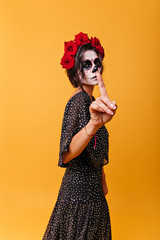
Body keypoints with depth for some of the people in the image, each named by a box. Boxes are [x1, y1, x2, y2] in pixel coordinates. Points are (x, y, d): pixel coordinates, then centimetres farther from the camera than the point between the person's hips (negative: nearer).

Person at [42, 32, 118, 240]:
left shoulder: (89, 99, 7)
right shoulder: (79, 100, -22)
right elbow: (66, 155, -38)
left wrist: (102, 180, 16)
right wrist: (94, 124, -54)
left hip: (90, 184, 9)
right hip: (81, 185, -9)